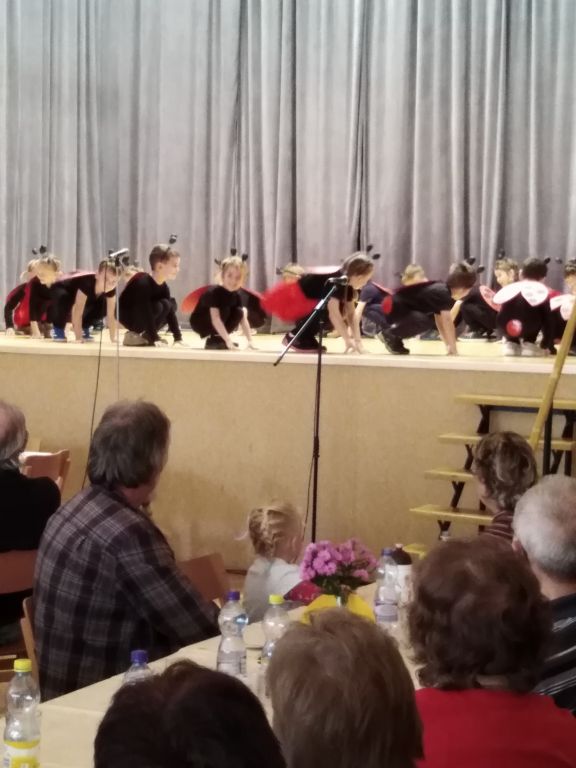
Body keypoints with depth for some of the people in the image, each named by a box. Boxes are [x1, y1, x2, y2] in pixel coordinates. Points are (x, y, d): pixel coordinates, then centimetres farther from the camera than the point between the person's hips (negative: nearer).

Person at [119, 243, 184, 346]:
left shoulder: (163, 286, -2)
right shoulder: (143, 283, -28)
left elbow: (170, 312, -3)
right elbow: (146, 312, -31)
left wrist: (178, 338, -10)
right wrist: (154, 338, -33)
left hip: (141, 316, 9)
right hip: (127, 317, -9)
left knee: (171, 304, -1)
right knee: (157, 307, -30)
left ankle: (146, 335, 1)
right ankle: (133, 335, -13)